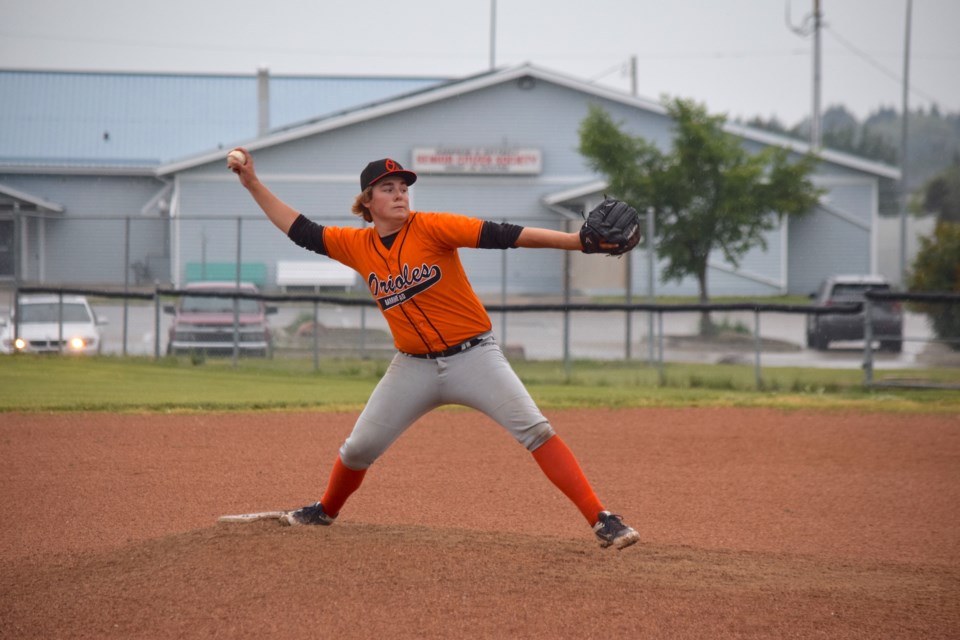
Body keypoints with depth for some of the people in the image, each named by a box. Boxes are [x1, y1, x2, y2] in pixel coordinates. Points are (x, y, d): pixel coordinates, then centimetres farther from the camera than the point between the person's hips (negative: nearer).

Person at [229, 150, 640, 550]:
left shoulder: (430, 228, -12)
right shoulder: (357, 245, 1)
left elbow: (498, 235, -21)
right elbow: (299, 230, 11)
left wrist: (575, 241, -30)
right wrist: (253, 184, 6)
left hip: (473, 356, -4)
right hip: (413, 367, 4)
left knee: (535, 430, -17)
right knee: (359, 447, 10)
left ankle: (601, 521, -19)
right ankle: (325, 511, 40)